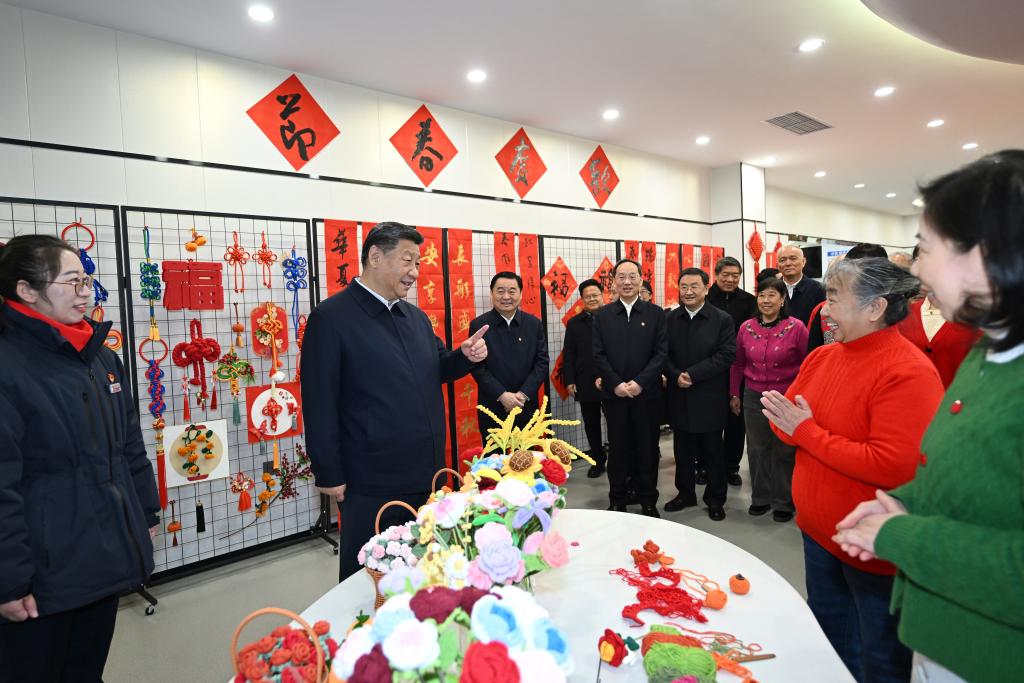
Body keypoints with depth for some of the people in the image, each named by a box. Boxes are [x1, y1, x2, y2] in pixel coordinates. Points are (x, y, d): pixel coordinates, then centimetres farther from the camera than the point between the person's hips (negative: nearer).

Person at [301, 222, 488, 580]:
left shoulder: (416, 317, 10)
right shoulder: (331, 317, -11)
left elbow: (436, 371, 19)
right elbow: (319, 403, -12)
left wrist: (466, 356, -3)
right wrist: (329, 476, -11)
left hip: (427, 474, 7)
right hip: (372, 483, -6)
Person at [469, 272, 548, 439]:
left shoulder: (534, 323, 3)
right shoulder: (478, 325, -4)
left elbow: (542, 361, 0)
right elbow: (477, 367, -7)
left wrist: (524, 394, -12)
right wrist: (502, 395, -16)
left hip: (526, 407, 2)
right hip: (492, 408, -2)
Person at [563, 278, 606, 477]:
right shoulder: (574, 323, 7)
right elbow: (568, 355, 6)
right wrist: (569, 381, 0)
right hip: (585, 384, 3)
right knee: (591, 424, 13)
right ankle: (597, 461, 27)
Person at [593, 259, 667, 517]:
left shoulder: (655, 313, 2)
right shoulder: (602, 315, 5)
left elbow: (661, 353, -4)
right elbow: (598, 355, 0)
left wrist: (640, 382, -14)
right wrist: (616, 384, -12)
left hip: (646, 394, 0)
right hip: (613, 394, 1)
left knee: (647, 448, 8)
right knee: (617, 448, 9)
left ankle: (648, 500, 24)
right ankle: (617, 500, 22)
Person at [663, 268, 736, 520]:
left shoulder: (722, 319, -4)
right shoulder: (670, 319, 5)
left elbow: (727, 355, -12)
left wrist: (693, 374, -18)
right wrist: (676, 375, -15)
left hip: (709, 398, -3)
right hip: (679, 398, 3)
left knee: (712, 451, 10)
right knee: (682, 451, 14)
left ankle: (715, 499, 26)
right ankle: (685, 493, 30)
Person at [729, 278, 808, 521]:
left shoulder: (796, 327, -8)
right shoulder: (746, 327, 2)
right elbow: (738, 364, 11)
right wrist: (734, 395, 12)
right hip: (753, 397, 3)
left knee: (784, 450, 8)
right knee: (757, 449, 12)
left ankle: (783, 502, 25)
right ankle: (760, 497, 28)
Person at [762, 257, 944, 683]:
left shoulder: (909, 373, -22)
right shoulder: (822, 357, 1)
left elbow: (894, 466, -28)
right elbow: (788, 421, 7)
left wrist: (808, 433, -23)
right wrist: (785, 420, -16)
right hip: (818, 532, 7)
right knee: (829, 645, 27)